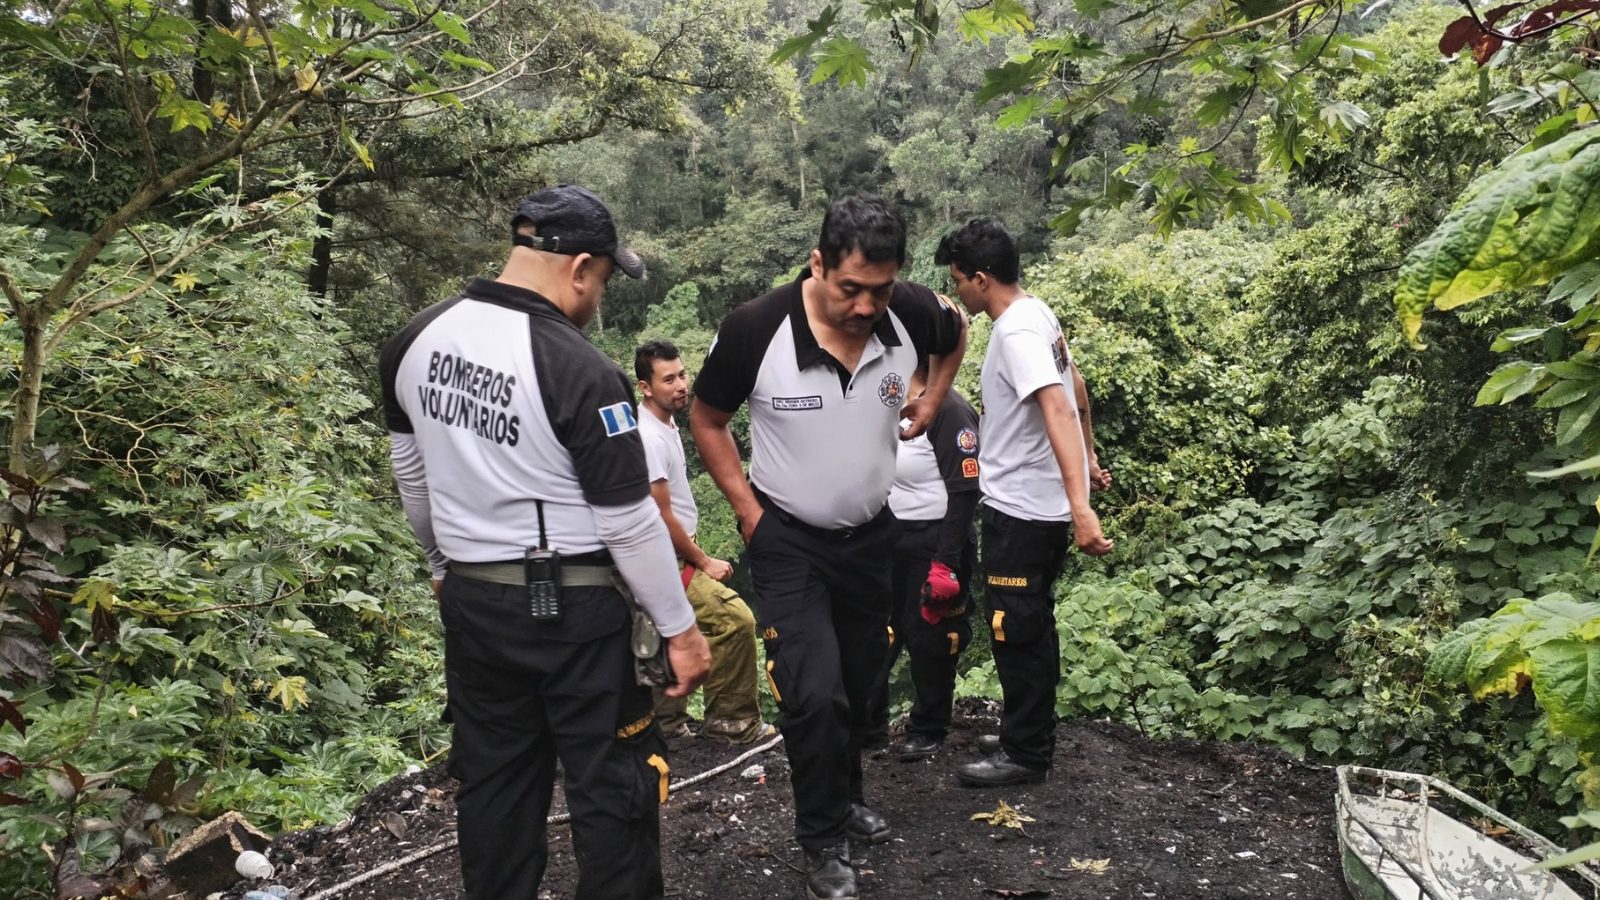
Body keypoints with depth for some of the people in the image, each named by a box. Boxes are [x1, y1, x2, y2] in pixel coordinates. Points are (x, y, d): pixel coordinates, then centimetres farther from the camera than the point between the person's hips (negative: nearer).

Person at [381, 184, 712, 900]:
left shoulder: (416, 340, 0)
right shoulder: (581, 371, -21)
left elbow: (410, 471, 13)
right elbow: (629, 521, -17)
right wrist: (680, 628, -6)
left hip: (469, 601, 7)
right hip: (571, 607, -6)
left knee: (494, 779, 19)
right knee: (611, 785, 8)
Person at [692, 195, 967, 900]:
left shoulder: (912, 313, -15)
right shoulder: (755, 329, -24)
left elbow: (956, 336, 12)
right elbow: (707, 420, -6)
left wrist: (931, 401, 2)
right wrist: (747, 508, -10)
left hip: (871, 534, 4)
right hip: (786, 539, -4)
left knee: (858, 681, 19)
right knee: (814, 694, -12)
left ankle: (848, 797, 44)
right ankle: (823, 842, 10)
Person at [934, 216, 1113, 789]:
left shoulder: (1016, 332, -21)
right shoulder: (1037, 314, 8)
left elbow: (1058, 410, -33)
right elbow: (1074, 394, 18)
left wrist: (1080, 505, -41)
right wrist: (1086, 458, 30)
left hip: (1021, 507, -10)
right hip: (1037, 501, 10)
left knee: (1015, 631, 1)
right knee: (1034, 626, 20)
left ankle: (1024, 753, 14)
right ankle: (1036, 733, 34)